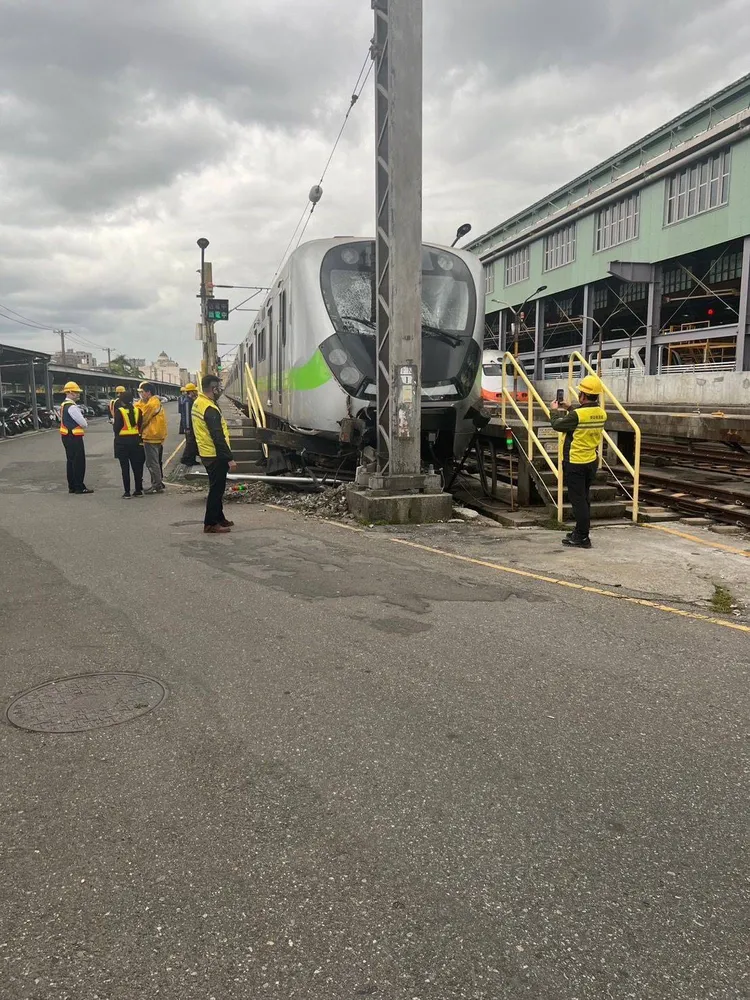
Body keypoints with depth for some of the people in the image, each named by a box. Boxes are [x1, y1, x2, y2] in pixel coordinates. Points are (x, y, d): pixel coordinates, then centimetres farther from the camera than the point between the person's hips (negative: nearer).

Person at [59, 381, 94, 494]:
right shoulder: (72, 406, -18)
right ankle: (79, 487, -2)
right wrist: (85, 424, 5)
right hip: (74, 437, -10)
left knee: (71, 461, 14)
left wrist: (83, 422, 8)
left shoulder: (64, 405, 14)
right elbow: (83, 423, -17)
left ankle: (72, 486, 20)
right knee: (79, 462, -5)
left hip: (67, 437, 10)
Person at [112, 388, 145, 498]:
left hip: (122, 441, -4)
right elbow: (140, 426, 6)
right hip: (135, 440, 4)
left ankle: (127, 492, 2)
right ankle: (138, 490, 15)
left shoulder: (119, 411, -10)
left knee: (125, 468, 1)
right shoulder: (137, 410, 3)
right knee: (136, 466, 11)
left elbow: (117, 427, -10)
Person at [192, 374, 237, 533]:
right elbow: (218, 437, -25)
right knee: (216, 489, -3)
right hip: (215, 455, -10)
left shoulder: (198, 404, 10)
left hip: (207, 453, 10)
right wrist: (229, 458, -22)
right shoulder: (210, 409, -22)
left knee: (216, 488, 19)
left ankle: (219, 518, 28)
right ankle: (210, 524, 2)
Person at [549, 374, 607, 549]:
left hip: (575, 463, -8)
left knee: (578, 500, -2)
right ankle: (579, 532, 31)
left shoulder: (577, 415, -22)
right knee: (584, 498, 19)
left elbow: (558, 424, -8)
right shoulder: (601, 413, 0)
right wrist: (569, 408, 24)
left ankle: (582, 538, 2)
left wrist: (555, 411, 11)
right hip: (592, 462, 8)